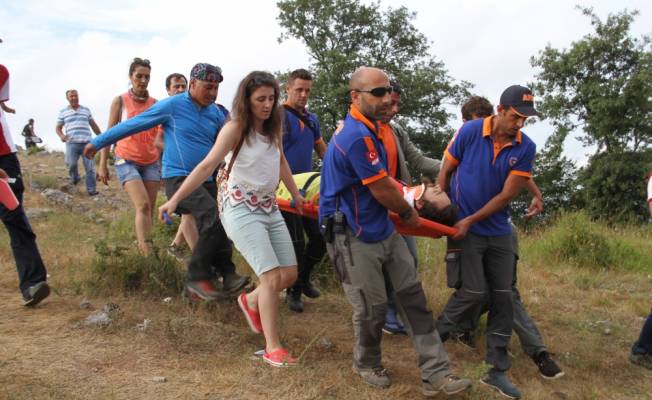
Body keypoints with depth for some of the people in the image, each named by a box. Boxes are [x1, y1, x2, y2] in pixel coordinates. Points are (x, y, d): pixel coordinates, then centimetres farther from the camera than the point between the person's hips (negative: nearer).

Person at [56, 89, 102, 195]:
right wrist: (61, 135, -9)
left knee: (90, 167, -5)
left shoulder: (86, 110, 14)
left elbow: (93, 125, 19)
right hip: (72, 143, -1)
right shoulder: (63, 112, 11)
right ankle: (74, 178, 22)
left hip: (87, 143, 1)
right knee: (71, 164, -10)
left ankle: (91, 189, -1)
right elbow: (58, 128, 13)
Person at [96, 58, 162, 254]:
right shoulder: (120, 101, 1)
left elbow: (161, 134, 6)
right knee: (143, 206, -18)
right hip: (127, 161, -3)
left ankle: (141, 249, 12)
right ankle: (146, 253, -21)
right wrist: (103, 165, 0)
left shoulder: (154, 103, 6)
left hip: (151, 162, 3)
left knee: (149, 210, 2)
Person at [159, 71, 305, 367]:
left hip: (269, 207, 7)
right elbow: (207, 166, -20)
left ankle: (251, 301, 34)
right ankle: (272, 347, -4)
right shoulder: (235, 128, -12)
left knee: (290, 274, 5)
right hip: (241, 208, -7)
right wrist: (175, 199, -27)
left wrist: (296, 194, 26)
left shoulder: (273, 126, 7)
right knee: (272, 277, -15)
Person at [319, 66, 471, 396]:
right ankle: (366, 365, 32)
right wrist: (409, 213, 0)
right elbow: (383, 191, -18)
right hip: (354, 238, -10)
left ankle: (435, 374, 11)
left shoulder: (366, 128, 9)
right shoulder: (356, 136, -24)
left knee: (412, 296, 6)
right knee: (372, 308, 4)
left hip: (383, 229, 10)